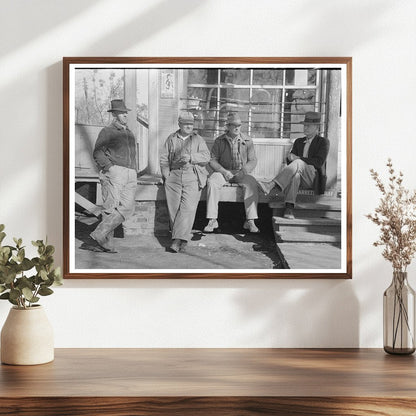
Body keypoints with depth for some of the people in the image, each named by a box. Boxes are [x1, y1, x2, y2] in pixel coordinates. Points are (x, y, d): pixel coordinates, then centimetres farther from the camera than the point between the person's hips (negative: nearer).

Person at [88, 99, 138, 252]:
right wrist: (110, 167, -18)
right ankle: (106, 242, -2)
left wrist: (134, 174, 23)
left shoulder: (130, 134, 24)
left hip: (130, 175, 6)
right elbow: (97, 153, -6)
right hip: (113, 173, -6)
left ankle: (99, 234, -8)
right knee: (111, 208, -10)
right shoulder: (107, 132, 2)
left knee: (127, 207, -10)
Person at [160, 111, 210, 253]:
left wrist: (191, 157, -17)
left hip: (192, 177, -2)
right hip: (174, 176, 2)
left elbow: (206, 157, -1)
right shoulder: (171, 139, 16)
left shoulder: (198, 140, 12)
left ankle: (178, 240, -19)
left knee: (187, 208, -15)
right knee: (174, 209, -5)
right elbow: (163, 158, 13)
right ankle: (182, 240, 2)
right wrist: (167, 175, 1)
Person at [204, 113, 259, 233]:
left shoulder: (247, 141, 5)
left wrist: (245, 170, -17)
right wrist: (223, 171, -15)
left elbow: (253, 160, 4)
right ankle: (212, 220, -29)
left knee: (252, 184, -32)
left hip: (241, 172, 0)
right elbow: (212, 160, 1)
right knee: (212, 182, -32)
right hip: (223, 171, 0)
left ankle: (250, 221, -31)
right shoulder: (219, 141, 4)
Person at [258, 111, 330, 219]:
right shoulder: (298, 142, 23)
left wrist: (298, 158, -16)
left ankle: (271, 185, -50)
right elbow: (289, 161, 13)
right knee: (295, 174, -37)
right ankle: (289, 207, -54)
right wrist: (291, 158, -12)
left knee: (297, 163, -35)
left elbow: (319, 162, -8)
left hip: (314, 180, -4)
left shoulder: (323, 142, 7)